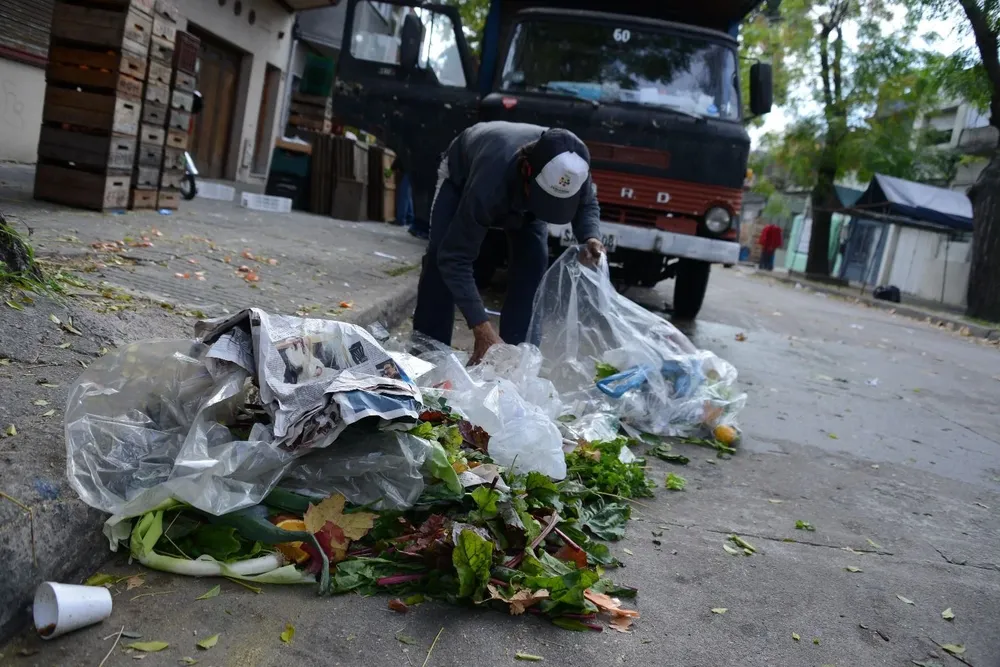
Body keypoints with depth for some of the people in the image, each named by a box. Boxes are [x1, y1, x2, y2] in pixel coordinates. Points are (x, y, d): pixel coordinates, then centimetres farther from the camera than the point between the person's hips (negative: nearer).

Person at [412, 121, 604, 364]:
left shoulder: (575, 159, -38)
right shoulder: (489, 184, -49)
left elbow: (587, 203, -16)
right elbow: (454, 258, -45)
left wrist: (590, 237, -39)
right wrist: (482, 330, -51)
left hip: (520, 185, 3)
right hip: (462, 174, -3)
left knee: (533, 261, -16)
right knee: (440, 257, -19)